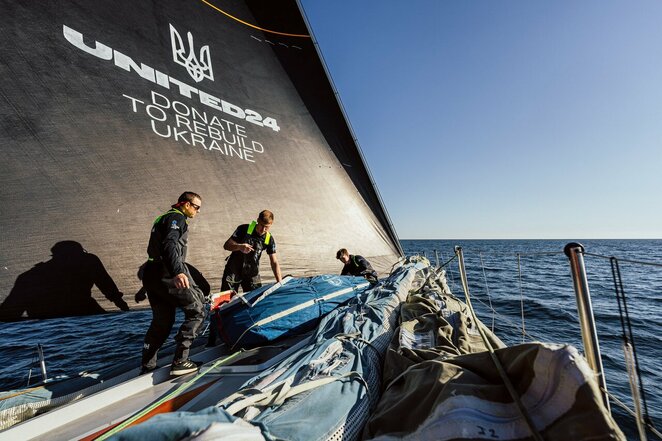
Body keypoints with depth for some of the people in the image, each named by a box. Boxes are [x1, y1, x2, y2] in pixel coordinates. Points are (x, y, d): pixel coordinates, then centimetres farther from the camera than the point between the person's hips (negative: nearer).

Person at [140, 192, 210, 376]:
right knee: (196, 311, -3)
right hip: (167, 274, -10)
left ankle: (147, 366, 24)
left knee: (162, 321, 17)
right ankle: (180, 361, -5)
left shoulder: (164, 218, 24)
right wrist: (177, 272, -39)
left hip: (152, 275, 10)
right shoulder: (177, 218, -7)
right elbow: (169, 245, -25)